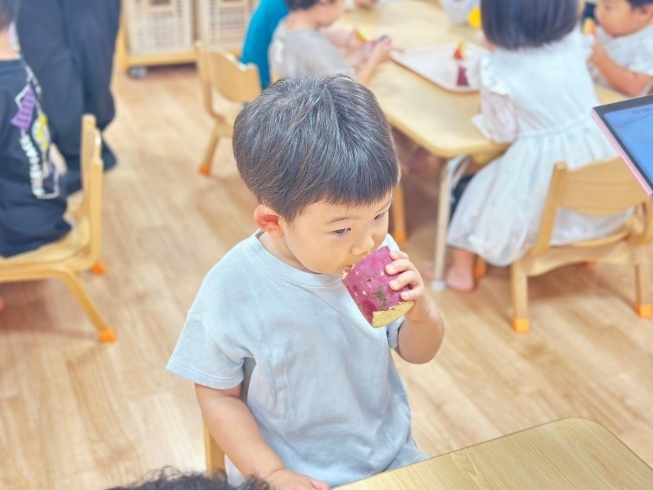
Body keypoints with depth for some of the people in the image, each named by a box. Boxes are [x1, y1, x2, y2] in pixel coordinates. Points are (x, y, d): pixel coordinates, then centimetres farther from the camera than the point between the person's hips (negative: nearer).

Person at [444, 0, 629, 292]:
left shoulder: (496, 69, -20)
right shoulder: (574, 42, -6)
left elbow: (502, 133, -10)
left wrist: (483, 118, 11)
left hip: (541, 166, -4)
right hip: (598, 153, 5)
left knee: (480, 188, 22)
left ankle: (461, 273, 34)